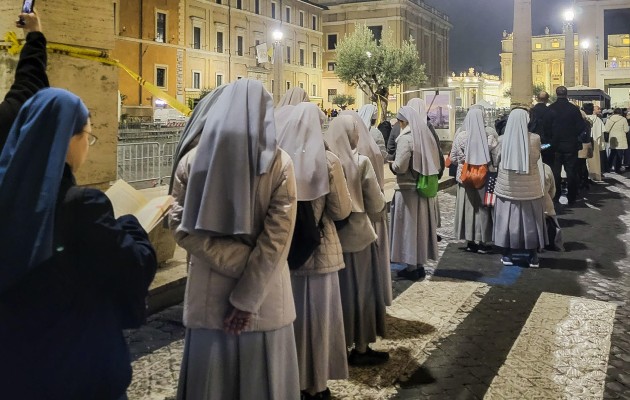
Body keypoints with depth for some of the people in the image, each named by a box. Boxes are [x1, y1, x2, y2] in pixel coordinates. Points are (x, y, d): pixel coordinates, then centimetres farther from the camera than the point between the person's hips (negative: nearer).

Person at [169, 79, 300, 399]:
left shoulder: (193, 159, -2)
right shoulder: (279, 163, -7)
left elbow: (181, 225, -8)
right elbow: (277, 237, -13)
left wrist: (238, 261, -10)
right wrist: (248, 298, -11)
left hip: (208, 295, 2)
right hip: (265, 297, -1)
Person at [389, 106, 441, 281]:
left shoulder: (406, 138, -15)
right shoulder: (426, 135, 7)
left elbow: (400, 166, -20)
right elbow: (435, 164, 12)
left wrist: (392, 164, -1)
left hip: (408, 189, -7)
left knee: (409, 227, 2)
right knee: (421, 225, 14)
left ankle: (411, 267, 9)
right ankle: (420, 265, 24)